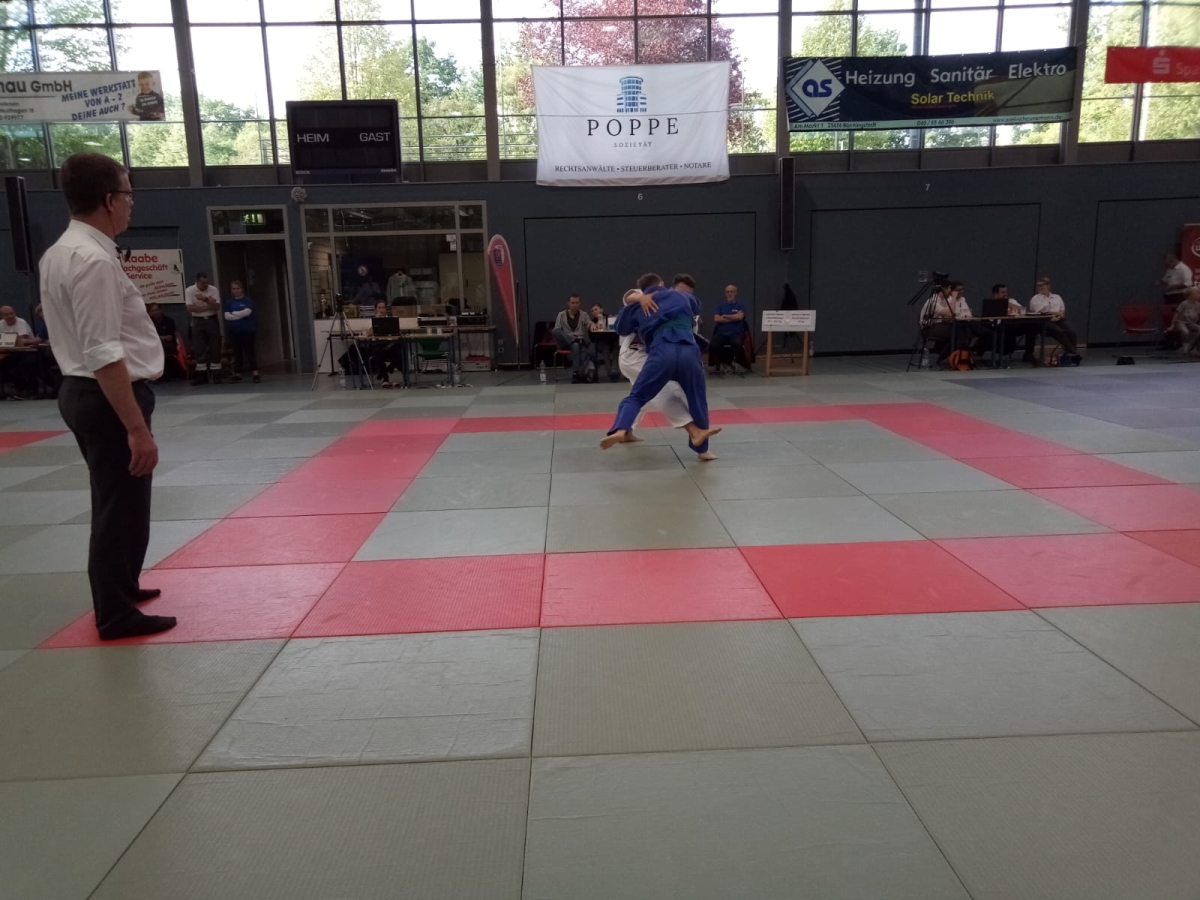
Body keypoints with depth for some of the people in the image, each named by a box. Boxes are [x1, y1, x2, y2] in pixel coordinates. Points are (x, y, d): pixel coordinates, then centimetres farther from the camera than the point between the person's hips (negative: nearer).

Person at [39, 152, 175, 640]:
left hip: (83, 393, 10)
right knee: (120, 507, 0)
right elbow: (105, 357, -25)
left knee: (117, 502, 24)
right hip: (108, 399, -10)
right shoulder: (94, 260, -20)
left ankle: (119, 586, 41)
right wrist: (137, 428, -24)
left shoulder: (60, 253, 11)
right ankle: (116, 613, 12)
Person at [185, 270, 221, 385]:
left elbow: (217, 307, -9)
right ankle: (202, 375, 5)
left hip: (212, 320, 0)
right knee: (199, 349, 0)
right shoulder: (189, 291, -6)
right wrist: (208, 306, -15)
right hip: (198, 321, 0)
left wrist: (206, 299, -23)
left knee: (215, 348, 0)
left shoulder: (213, 290, -2)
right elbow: (190, 308, -14)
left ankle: (216, 374, 6)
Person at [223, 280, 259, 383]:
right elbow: (227, 316, -2)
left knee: (250, 351, -5)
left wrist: (234, 313, -4)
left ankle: (255, 374, -6)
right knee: (237, 352, 9)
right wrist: (240, 315, -12)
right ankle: (237, 374, 14)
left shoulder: (248, 300, 1)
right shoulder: (229, 302, 9)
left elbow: (247, 312, -14)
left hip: (247, 330, -3)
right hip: (234, 331, 4)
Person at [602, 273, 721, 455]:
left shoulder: (637, 307, 24)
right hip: (689, 352, 1)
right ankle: (702, 449, 27)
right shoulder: (681, 296, 28)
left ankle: (620, 431, -18)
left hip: (661, 353, -1)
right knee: (698, 399, 19)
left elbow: (621, 329, 40)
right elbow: (696, 308, 50)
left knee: (636, 397, 8)